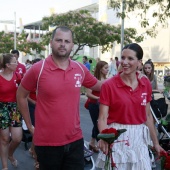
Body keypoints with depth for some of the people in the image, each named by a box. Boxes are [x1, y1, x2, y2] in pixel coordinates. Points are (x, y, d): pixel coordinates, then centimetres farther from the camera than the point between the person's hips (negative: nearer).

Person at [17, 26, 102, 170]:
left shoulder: (80, 69, 0)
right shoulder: (38, 69, -10)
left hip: (75, 140, 3)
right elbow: (21, 96, 4)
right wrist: (30, 125, 5)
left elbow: (99, 86, 18)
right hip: (47, 143, -2)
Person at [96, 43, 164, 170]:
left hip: (139, 138, 4)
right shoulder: (109, 85, -11)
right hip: (116, 138, -3)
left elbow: (147, 115, 9)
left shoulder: (146, 84, 1)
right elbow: (103, 118, -12)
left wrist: (155, 142, 12)